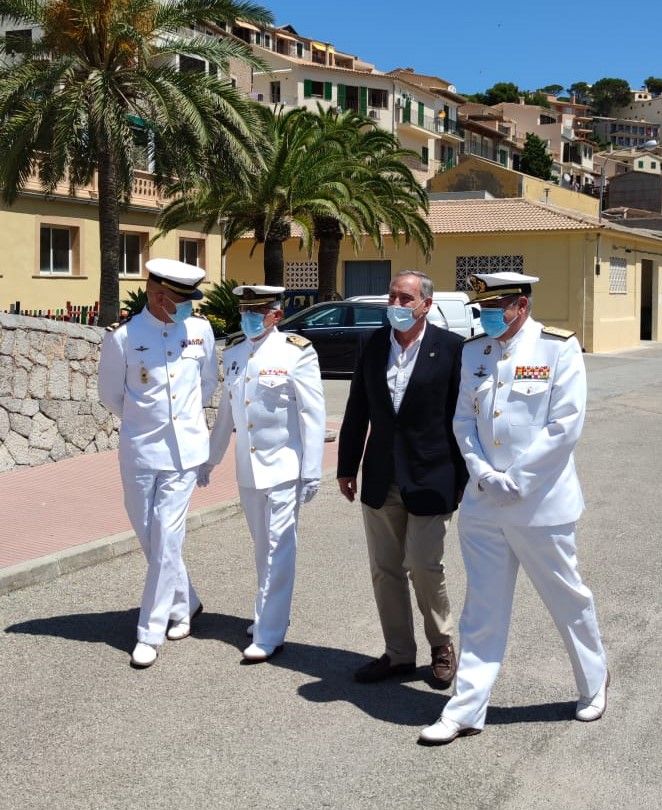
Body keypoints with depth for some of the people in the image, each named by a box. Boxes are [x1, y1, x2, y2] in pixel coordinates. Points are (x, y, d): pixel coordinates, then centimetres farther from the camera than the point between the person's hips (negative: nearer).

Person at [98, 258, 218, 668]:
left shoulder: (200, 330, -1)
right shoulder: (123, 337, -9)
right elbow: (110, 393, 4)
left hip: (185, 450, 0)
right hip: (140, 451, 0)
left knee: (167, 539, -2)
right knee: (151, 538, 11)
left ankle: (151, 632, 6)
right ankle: (185, 603, 34)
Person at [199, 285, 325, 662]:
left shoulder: (296, 352, -9)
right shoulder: (233, 352, 8)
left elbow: (313, 415, -10)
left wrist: (312, 471, -13)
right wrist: (210, 459, 19)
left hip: (283, 466, -6)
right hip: (248, 467, 6)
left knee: (278, 548, -3)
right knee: (264, 546, 16)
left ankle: (270, 634, 2)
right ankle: (272, 614, 31)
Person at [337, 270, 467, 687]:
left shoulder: (451, 348, -8)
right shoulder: (374, 346, 6)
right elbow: (357, 411, 11)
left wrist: (462, 480, -8)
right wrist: (347, 466, 12)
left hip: (430, 480, -5)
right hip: (381, 479, 5)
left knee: (423, 566, -4)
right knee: (385, 570, 10)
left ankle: (442, 645, 22)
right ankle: (399, 654, 24)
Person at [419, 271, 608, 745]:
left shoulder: (559, 348, -8)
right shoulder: (474, 351, 7)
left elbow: (566, 425, -13)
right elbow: (464, 419, 7)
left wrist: (517, 480, -14)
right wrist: (484, 474, -8)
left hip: (541, 504, -4)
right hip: (482, 505, 4)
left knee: (569, 599, 13)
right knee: (482, 611, 9)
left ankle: (595, 684, 36)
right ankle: (467, 711, 15)